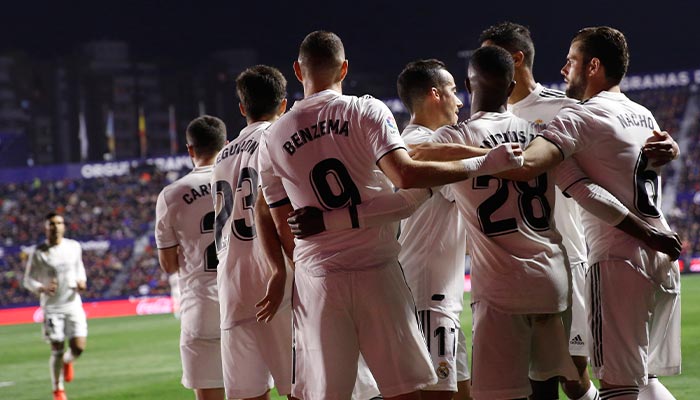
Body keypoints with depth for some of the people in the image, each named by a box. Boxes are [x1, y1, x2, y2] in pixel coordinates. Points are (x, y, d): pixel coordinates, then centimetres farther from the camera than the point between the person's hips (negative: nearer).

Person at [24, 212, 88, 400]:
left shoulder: (74, 247, 4)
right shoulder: (39, 253, -6)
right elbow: (28, 279, -1)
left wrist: (82, 281, -1)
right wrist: (42, 289, -21)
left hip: (73, 304, 2)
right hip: (52, 307, -2)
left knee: (78, 347, -8)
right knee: (57, 350, -4)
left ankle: (67, 361, 30)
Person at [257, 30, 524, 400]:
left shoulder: (273, 140, 6)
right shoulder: (367, 111, -4)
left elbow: (283, 225, 8)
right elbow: (405, 176, -19)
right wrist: (482, 164, -14)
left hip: (316, 278, 2)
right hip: (376, 271, -2)